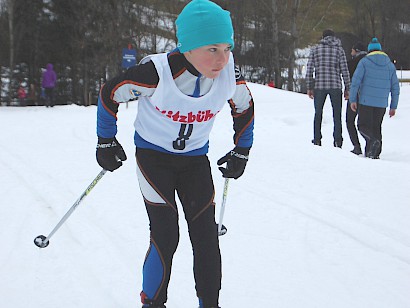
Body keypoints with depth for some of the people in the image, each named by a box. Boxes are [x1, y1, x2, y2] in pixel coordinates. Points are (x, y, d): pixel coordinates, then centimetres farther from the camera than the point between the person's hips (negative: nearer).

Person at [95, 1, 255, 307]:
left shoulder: (229, 72, -19)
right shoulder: (157, 71, -30)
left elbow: (245, 107, 5)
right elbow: (109, 94, -13)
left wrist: (242, 152, 9)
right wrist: (107, 142, -3)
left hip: (195, 157, 4)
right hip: (153, 154, -3)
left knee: (206, 235, 0)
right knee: (165, 235, -11)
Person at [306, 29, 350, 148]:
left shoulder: (315, 49, 6)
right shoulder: (339, 49, 4)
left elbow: (309, 69, 2)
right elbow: (344, 70, 0)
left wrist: (309, 87, 8)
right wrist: (347, 88, 4)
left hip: (319, 86, 1)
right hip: (335, 85, -1)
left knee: (318, 114, 12)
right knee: (337, 114, 7)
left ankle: (317, 140, 10)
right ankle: (337, 140, 2)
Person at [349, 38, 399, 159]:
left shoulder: (364, 62, 0)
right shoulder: (390, 65, 11)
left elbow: (356, 81, -8)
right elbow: (395, 87, 10)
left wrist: (352, 99, -4)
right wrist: (393, 106, 15)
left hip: (365, 101, -3)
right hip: (382, 103, 3)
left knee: (364, 125, 3)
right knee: (376, 127, 13)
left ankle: (373, 140, -25)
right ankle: (373, 153, 7)